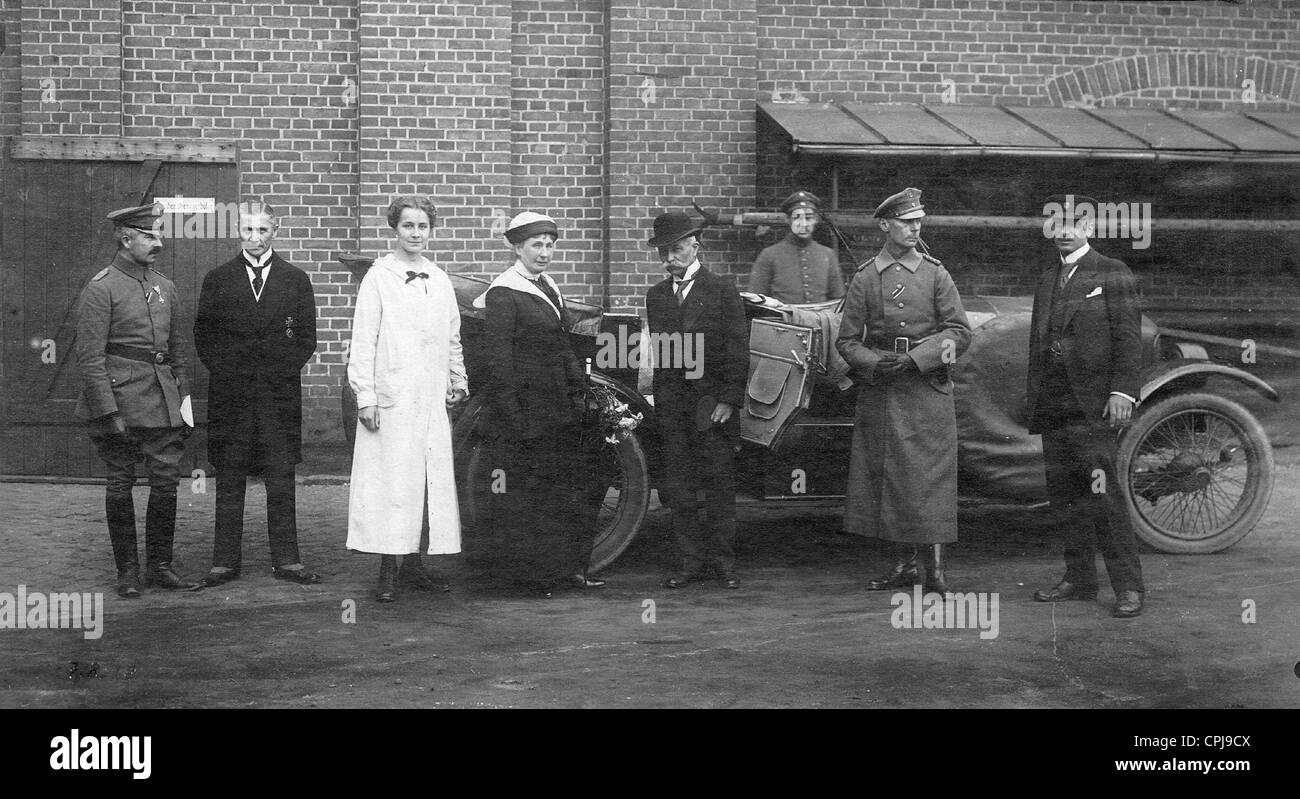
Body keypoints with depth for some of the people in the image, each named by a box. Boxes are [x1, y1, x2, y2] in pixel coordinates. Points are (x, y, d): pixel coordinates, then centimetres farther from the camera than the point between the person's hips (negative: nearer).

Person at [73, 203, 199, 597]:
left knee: (167, 481, 4)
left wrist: (184, 397, 11)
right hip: (119, 396, -5)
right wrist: (108, 412, -15)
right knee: (120, 484, 4)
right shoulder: (100, 289, -6)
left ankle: (159, 566, 15)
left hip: (163, 402, 6)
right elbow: (89, 357, -10)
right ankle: (127, 570, 14)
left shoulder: (165, 288, 13)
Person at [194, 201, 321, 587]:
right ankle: (225, 561, 9)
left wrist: (285, 370, -3)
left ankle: (286, 560, 8)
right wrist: (223, 370, -3)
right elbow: (203, 335, 8)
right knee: (229, 482, 4)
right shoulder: (217, 280, 8)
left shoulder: (295, 280, 8)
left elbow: (306, 337, 8)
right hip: (230, 392, 0)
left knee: (281, 480, 2)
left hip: (280, 393, 0)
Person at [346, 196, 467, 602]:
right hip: (391, 401, -5)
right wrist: (365, 397, -10)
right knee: (392, 484, -6)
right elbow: (363, 342, -5)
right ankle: (388, 571, -1)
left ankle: (414, 564, 13)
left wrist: (458, 383, 19)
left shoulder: (440, 281, 15)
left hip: (433, 401, 5)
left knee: (431, 484, 5)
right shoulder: (378, 278, -1)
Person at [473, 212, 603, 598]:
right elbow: (497, 361, -15)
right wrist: (511, 415, -19)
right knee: (522, 497, 1)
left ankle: (569, 566, 21)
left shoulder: (550, 288, 14)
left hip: (558, 412, 9)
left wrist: (578, 389, 12)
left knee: (572, 485, 11)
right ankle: (529, 575, 10)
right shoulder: (502, 294, -11)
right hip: (522, 412, -9)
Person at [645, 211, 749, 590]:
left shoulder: (722, 289, 0)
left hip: (713, 403, -4)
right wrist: (660, 400, 7)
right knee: (678, 488, 5)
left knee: (719, 485, 1)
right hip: (671, 406, 4)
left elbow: (738, 349, -4)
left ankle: (723, 561, 10)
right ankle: (692, 561, 13)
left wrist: (729, 400, -10)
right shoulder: (656, 295, 13)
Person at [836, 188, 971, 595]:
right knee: (885, 478, 5)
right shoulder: (864, 278, 6)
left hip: (928, 390, -1)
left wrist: (915, 358, -13)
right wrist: (876, 363, -12)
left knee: (931, 478, -5)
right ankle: (902, 565, 16)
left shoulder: (935, 273, 5)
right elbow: (847, 340, 7)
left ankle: (936, 570, 1)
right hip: (879, 392, 2)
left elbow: (960, 332, 0)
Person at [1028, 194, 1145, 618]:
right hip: (1052, 407, 6)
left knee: (1101, 495, -10)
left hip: (1093, 406, -6)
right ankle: (1079, 579, 18)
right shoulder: (1048, 277, 18)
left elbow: (1128, 337, -6)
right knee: (1064, 496, 8)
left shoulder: (1112, 273, 0)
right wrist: (1031, 393, 18)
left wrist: (1123, 392, -15)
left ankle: (1129, 587, -4)